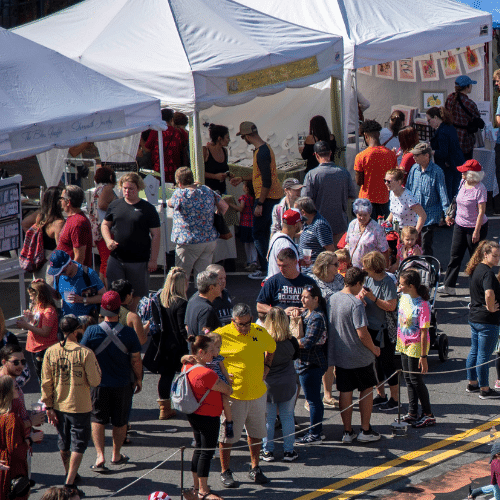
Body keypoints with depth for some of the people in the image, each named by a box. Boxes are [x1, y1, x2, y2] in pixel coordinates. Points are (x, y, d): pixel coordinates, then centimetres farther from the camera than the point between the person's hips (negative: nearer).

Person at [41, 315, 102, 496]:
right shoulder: (85, 353, -18)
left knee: (64, 444, 21)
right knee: (78, 445, 5)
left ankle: (69, 474, 39)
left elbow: (46, 382, -3)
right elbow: (95, 381, -14)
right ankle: (69, 483, -5)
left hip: (59, 406, 4)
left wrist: (49, 407, 4)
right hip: (80, 406, -4)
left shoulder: (50, 352, -7)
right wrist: (95, 366, 5)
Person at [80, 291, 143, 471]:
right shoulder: (128, 333, -15)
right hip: (122, 384, 0)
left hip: (98, 384, 0)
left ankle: (100, 456, -2)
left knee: (97, 420, 11)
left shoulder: (91, 331, -15)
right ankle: (116, 455, 29)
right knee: (120, 421, 16)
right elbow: (136, 360, -7)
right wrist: (138, 378, 9)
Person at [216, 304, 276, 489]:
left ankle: (255, 469, 29)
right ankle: (225, 472, 14)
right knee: (228, 434, 1)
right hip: (233, 393, -5)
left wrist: (266, 366, 14)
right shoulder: (221, 335, -12)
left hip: (257, 392, 5)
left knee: (256, 432, 15)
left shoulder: (259, 332, 4)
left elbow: (271, 347, 26)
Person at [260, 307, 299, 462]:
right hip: (288, 384, 1)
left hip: (267, 385, -1)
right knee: (287, 417, 10)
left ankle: (268, 451, 13)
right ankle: (288, 451, 14)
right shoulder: (291, 341, -10)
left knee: (268, 418, 8)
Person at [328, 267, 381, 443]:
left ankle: (347, 432, 15)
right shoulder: (356, 304, -22)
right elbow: (362, 334, -22)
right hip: (360, 356, -6)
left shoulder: (332, 299, 1)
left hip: (339, 356, 6)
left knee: (345, 392, 11)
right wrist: (374, 349, -8)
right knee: (366, 390, 11)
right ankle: (365, 430, 14)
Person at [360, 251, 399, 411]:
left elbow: (391, 306, -24)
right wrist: (361, 297, -8)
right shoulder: (368, 278, 3)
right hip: (370, 328, 8)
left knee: (387, 363, 1)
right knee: (375, 362, 16)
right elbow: (362, 293, 14)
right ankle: (380, 395, 29)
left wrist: (373, 298, -24)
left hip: (384, 330, -8)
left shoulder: (388, 282, -19)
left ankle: (394, 399, 12)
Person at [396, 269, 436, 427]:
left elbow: (424, 332, -22)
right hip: (404, 343, 8)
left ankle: (428, 415, 10)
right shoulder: (404, 297, -1)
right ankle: (412, 413, 25)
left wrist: (423, 356, -21)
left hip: (416, 345, -8)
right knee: (408, 378, 14)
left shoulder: (422, 305, -24)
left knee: (415, 379, -1)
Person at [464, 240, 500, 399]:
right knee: (484, 355, -2)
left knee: (474, 351, 20)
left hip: (474, 317, 10)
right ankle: (485, 390, 6)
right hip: (487, 320, -10)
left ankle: (472, 384, 31)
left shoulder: (476, 269, 9)